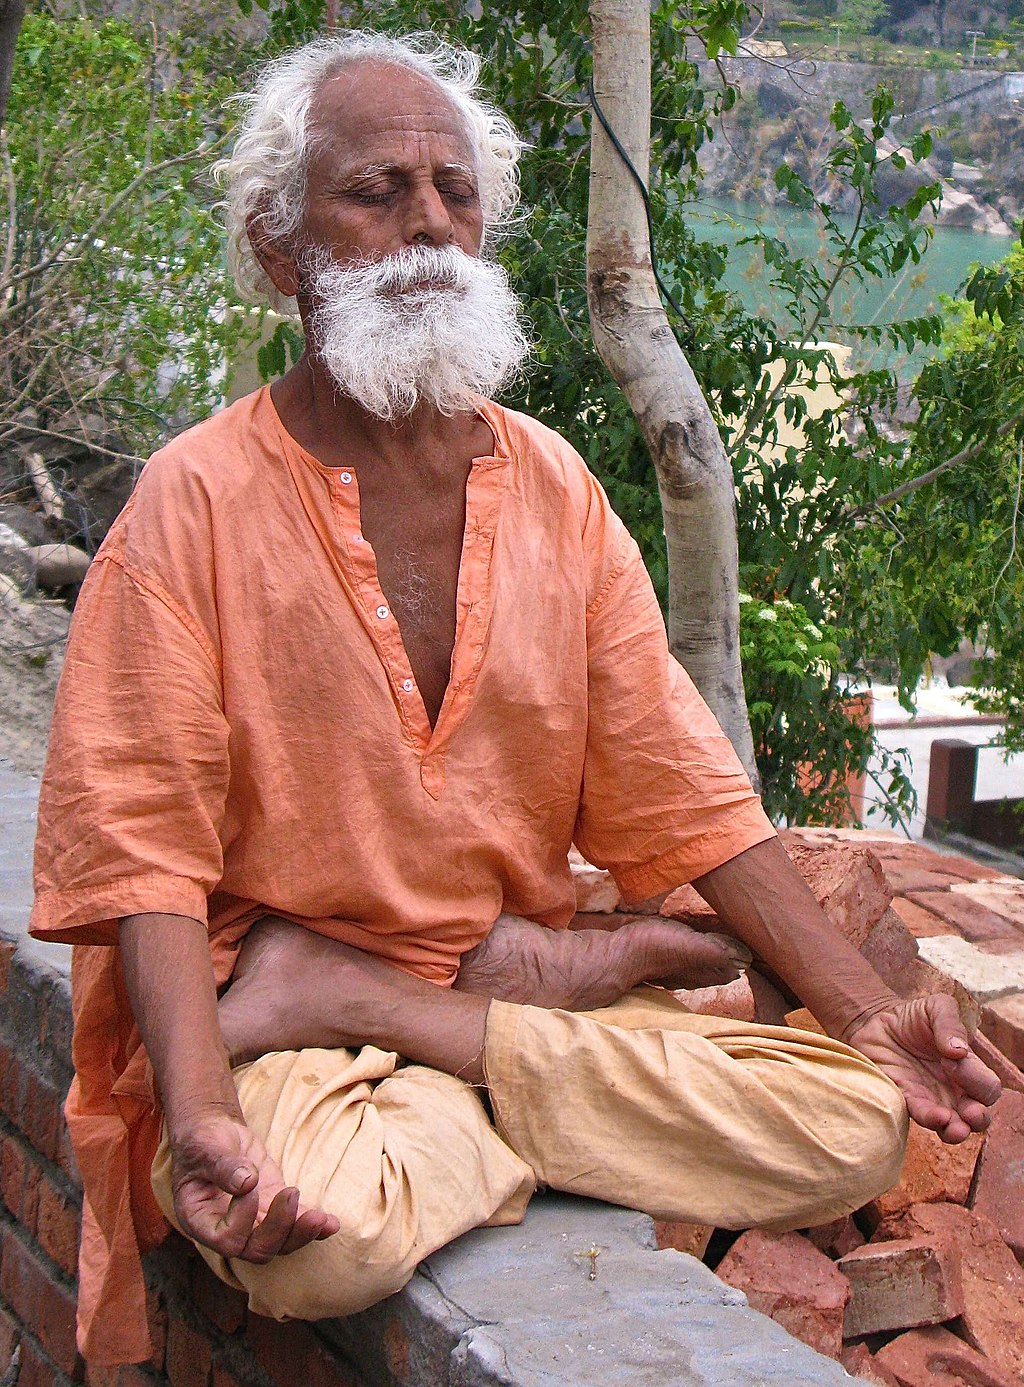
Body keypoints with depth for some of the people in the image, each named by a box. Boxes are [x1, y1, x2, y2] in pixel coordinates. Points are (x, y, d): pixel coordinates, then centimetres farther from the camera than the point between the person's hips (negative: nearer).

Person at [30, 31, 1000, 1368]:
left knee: (859, 1123, -17)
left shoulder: (555, 487, 8)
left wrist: (869, 1013, -4)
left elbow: (682, 793, 7)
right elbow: (143, 844, -12)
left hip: (521, 968, 5)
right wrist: (200, 1117, -29)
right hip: (284, 1039, -5)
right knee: (326, 1240, -37)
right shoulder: (196, 502, -7)